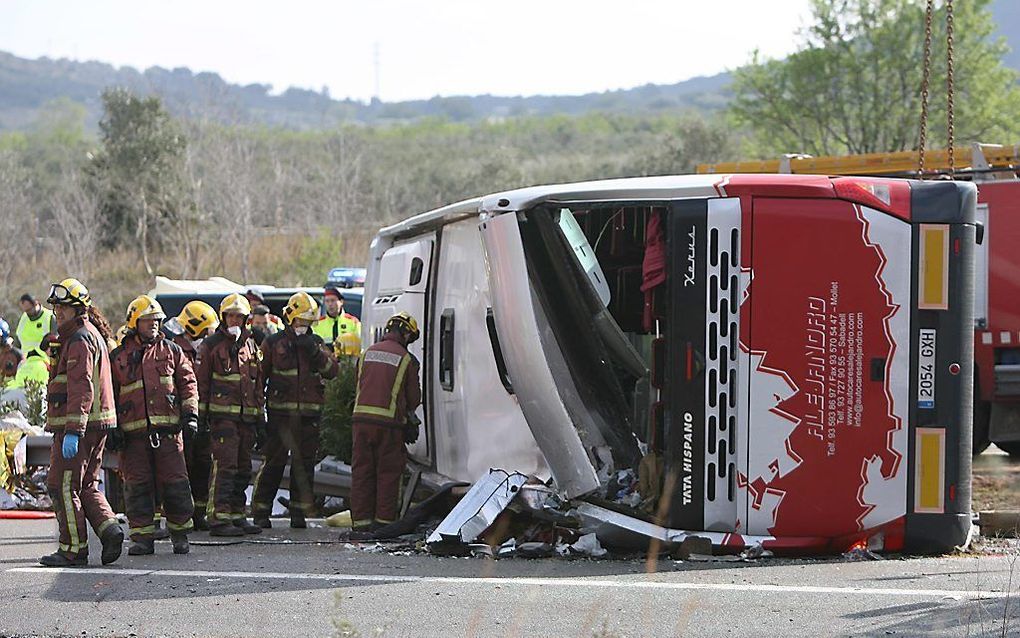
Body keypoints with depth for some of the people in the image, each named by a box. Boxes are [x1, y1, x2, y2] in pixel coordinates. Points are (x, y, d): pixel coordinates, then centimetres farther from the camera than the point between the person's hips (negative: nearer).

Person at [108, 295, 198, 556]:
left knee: (175, 483, -2)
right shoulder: (118, 358, 10)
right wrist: (112, 427, 6)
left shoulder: (171, 351, 11)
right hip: (133, 432, 0)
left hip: (168, 429, 0)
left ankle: (180, 533, 11)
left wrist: (190, 412, 2)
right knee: (137, 485, 0)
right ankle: (142, 538, 5)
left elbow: (187, 382, 13)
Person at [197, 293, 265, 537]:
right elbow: (201, 382, -2)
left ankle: (237, 515, 17)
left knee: (243, 469, 9)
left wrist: (261, 420, 19)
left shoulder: (250, 345, 18)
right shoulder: (211, 345, 1)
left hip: (246, 416, 7)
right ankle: (218, 518, -15)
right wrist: (200, 415, -8)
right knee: (225, 466, -13)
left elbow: (258, 385, 22)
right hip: (222, 414, -7)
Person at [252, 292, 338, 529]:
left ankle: (299, 513, 12)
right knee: (274, 463, -5)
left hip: (309, 415, 3)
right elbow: (258, 375, 6)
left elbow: (332, 371, 3)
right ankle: (261, 512, 1)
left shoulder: (316, 343, 14)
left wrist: (315, 353, -12)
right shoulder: (273, 343, 4)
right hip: (280, 413, -3)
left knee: (304, 464, 5)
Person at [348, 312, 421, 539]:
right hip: (389, 422, -4)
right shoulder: (407, 360, -1)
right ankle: (383, 522, 6)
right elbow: (414, 398, 6)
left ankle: (360, 523, 5)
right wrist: (407, 413, 26)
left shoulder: (367, 353, 13)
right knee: (388, 474, 5)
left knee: (361, 472, 7)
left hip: (362, 418, 4)